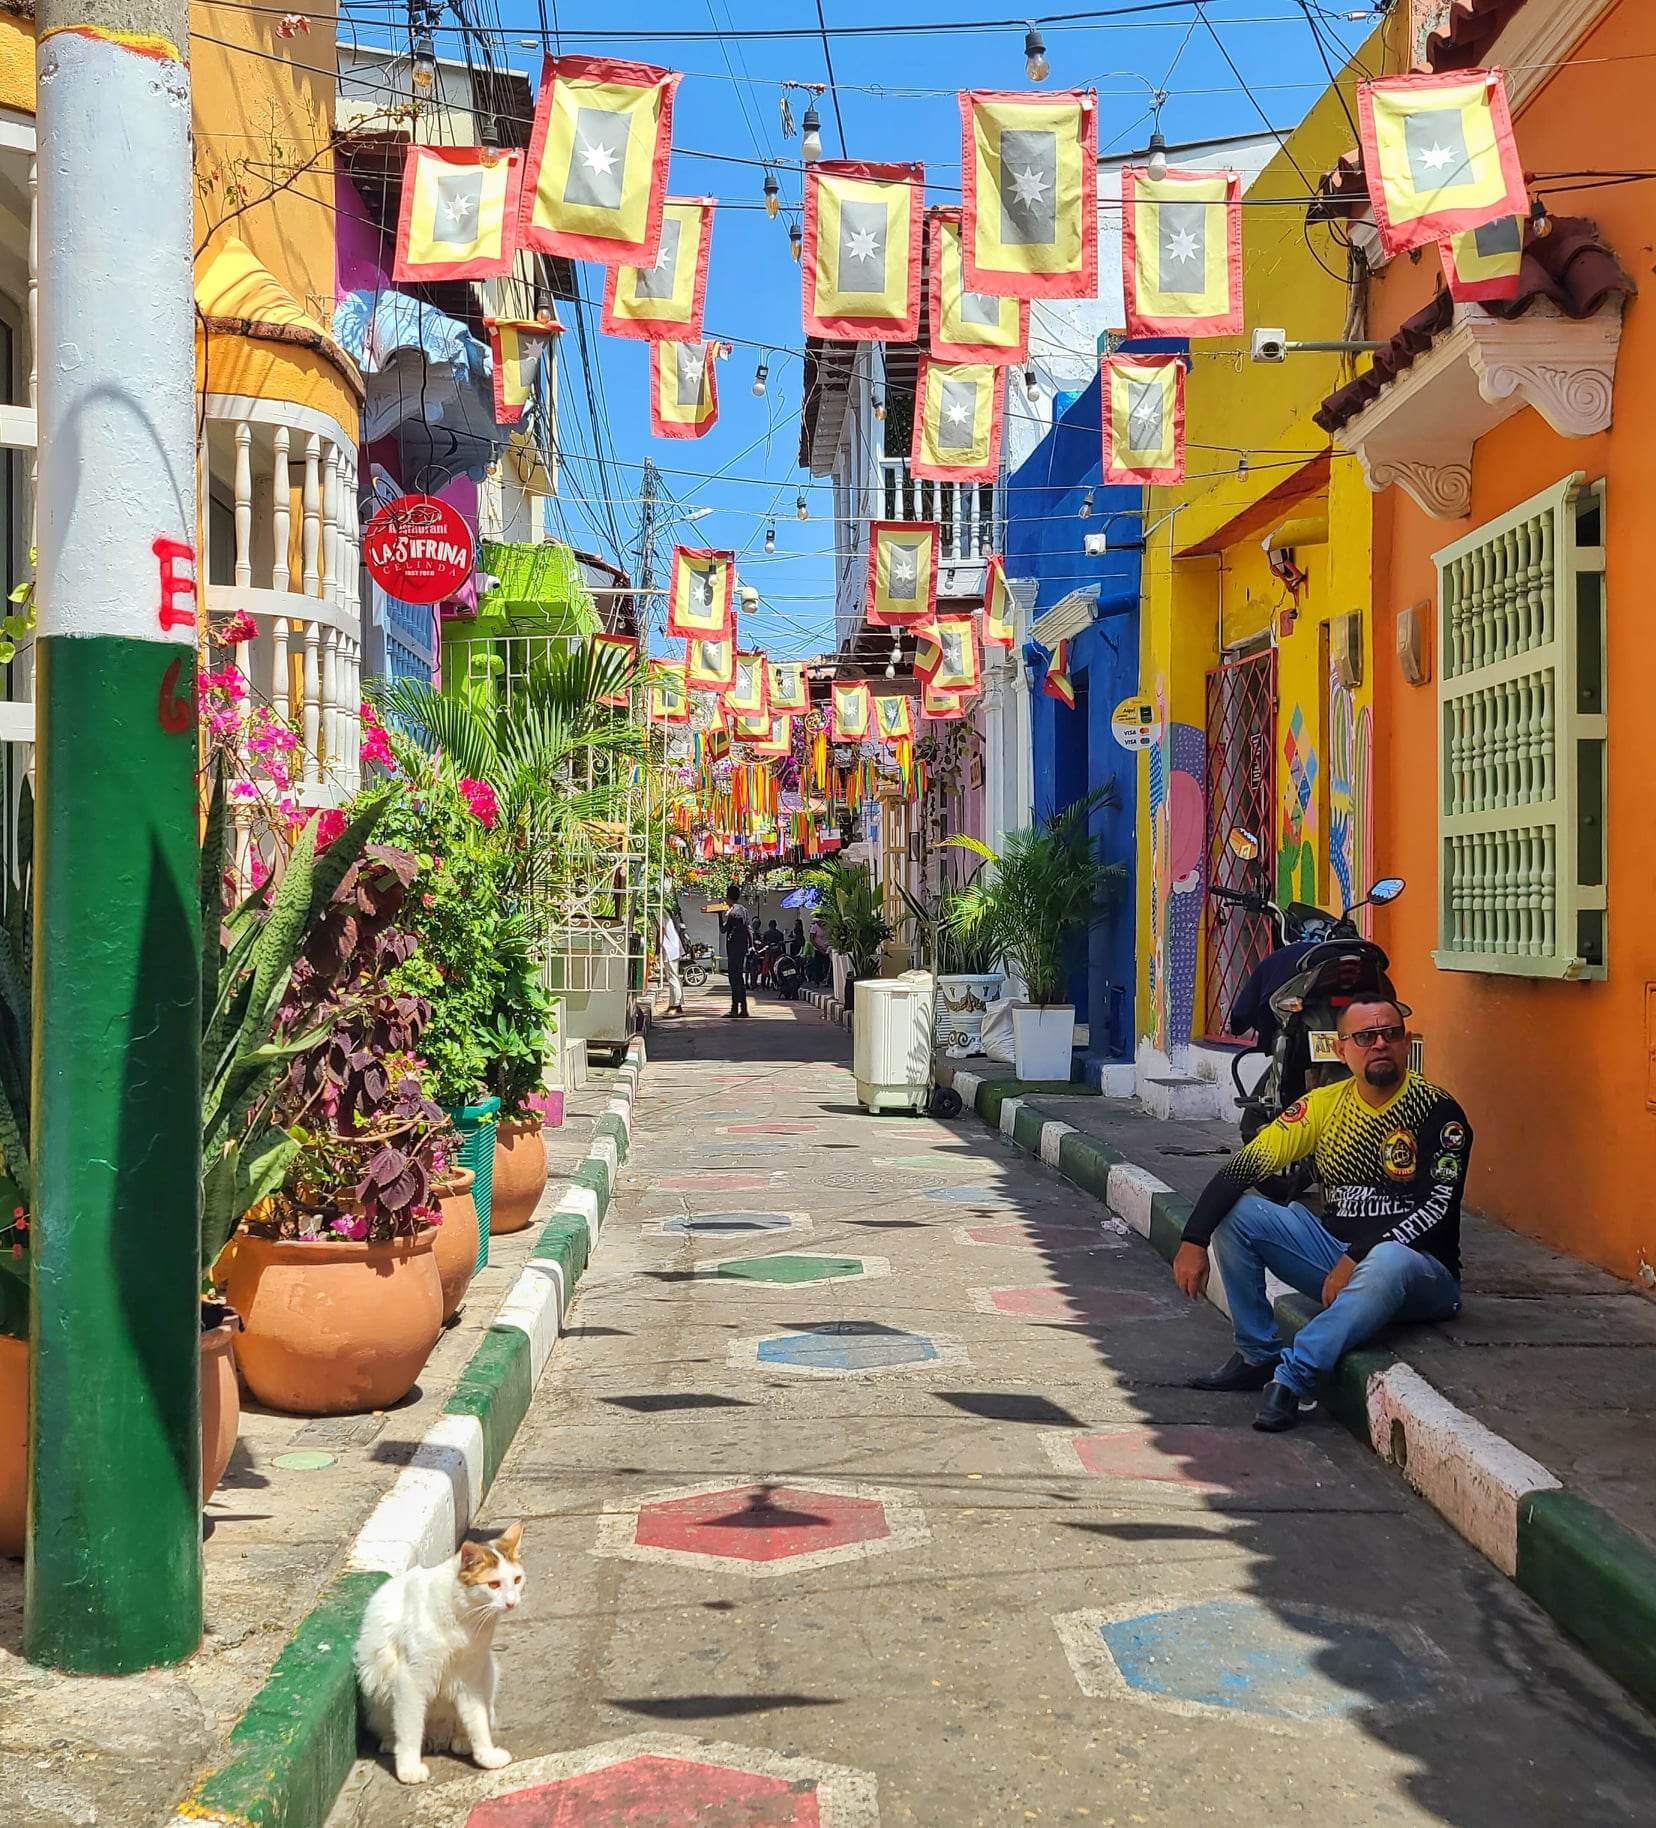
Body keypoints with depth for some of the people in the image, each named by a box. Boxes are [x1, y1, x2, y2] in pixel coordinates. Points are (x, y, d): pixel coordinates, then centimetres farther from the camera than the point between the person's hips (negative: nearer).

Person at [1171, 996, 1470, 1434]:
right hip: (1337, 1254, 5)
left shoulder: (1436, 1111, -10)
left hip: (1421, 1272, -5)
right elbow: (1242, 1166, -2)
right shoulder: (1324, 1104, 2)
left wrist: (1356, 1260, -26)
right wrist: (1194, 1241, -14)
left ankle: (1294, 1377, -30)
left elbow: (1437, 1210, -19)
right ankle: (1258, 1356, -2)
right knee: (1237, 1212, -9)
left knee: (1389, 1261, -40)